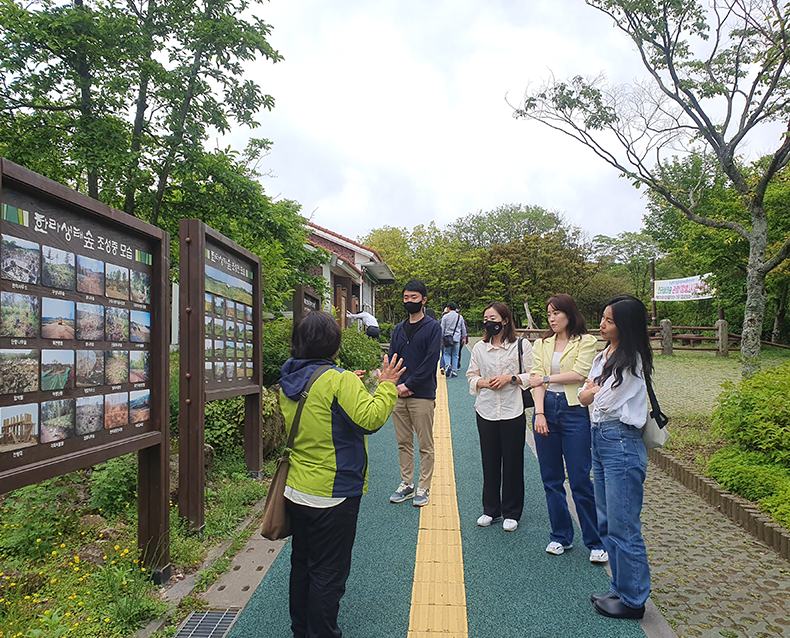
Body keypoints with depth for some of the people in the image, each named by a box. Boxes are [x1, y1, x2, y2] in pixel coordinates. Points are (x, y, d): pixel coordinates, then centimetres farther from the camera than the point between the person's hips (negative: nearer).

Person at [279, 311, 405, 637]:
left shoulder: (288, 382, 4)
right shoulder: (339, 380, -20)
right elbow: (370, 418, -29)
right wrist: (387, 385, -15)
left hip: (296, 490, 8)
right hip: (332, 494, -8)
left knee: (301, 563, 23)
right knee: (328, 573, 8)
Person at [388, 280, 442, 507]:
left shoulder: (432, 327, -3)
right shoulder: (398, 329, 13)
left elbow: (430, 362, -11)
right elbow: (391, 360, 10)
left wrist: (408, 385, -14)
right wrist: (396, 385, -6)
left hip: (422, 396, -5)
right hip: (398, 395, 5)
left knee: (425, 445, 3)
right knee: (403, 443, 13)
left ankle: (423, 488, 14)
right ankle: (406, 484, 24)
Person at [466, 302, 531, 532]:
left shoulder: (521, 345, -1)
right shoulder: (479, 347, 8)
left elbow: (532, 376, 0)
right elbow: (471, 376, 11)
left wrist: (511, 378, -14)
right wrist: (485, 382, -8)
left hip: (513, 411, -2)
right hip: (486, 411, 3)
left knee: (512, 463, 6)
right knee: (489, 463, 10)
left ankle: (511, 513, 21)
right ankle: (490, 510, 26)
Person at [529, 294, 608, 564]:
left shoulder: (585, 341, 1)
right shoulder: (542, 344, 12)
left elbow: (580, 374, -12)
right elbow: (536, 379, 2)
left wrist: (546, 378, -6)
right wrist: (539, 413, -9)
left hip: (574, 411, -4)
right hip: (546, 410, 4)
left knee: (580, 480, -2)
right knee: (551, 479, 10)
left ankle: (595, 542, 13)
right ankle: (561, 536, 25)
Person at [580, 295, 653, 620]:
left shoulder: (631, 361, -14)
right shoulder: (603, 356, 12)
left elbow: (604, 400, -16)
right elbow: (584, 396, 12)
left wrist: (596, 389, 3)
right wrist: (596, 389, -7)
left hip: (621, 443, -9)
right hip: (600, 439, 9)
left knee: (623, 527, 2)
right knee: (607, 524, 17)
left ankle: (632, 600, 18)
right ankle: (620, 590, 32)